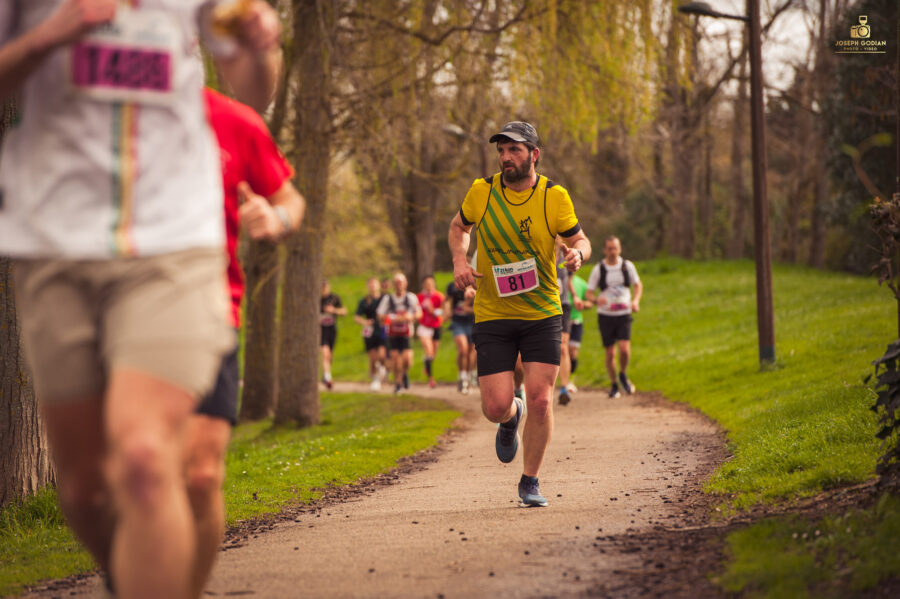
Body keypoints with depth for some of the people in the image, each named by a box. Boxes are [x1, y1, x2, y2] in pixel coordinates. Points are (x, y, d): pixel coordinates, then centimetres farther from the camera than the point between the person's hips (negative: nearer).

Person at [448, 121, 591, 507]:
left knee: (540, 401, -8)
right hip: (493, 318, 0)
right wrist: (459, 260, -5)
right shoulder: (482, 192, -5)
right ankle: (511, 418, 32)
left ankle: (530, 482, 12)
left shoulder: (554, 197, -7)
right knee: (495, 408, -8)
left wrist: (578, 253, -20)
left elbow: (579, 239, 4)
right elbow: (459, 227, 14)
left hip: (542, 316, 0)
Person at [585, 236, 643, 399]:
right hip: (605, 316, 0)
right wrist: (596, 300, -23)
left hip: (624, 314, 0)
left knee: (624, 349, -16)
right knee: (610, 353, 1)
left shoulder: (627, 266, 2)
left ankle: (623, 375, 14)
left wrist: (636, 300, -4)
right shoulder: (598, 269, -2)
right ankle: (614, 385, 20)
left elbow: (638, 285, 15)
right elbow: (589, 293, 0)